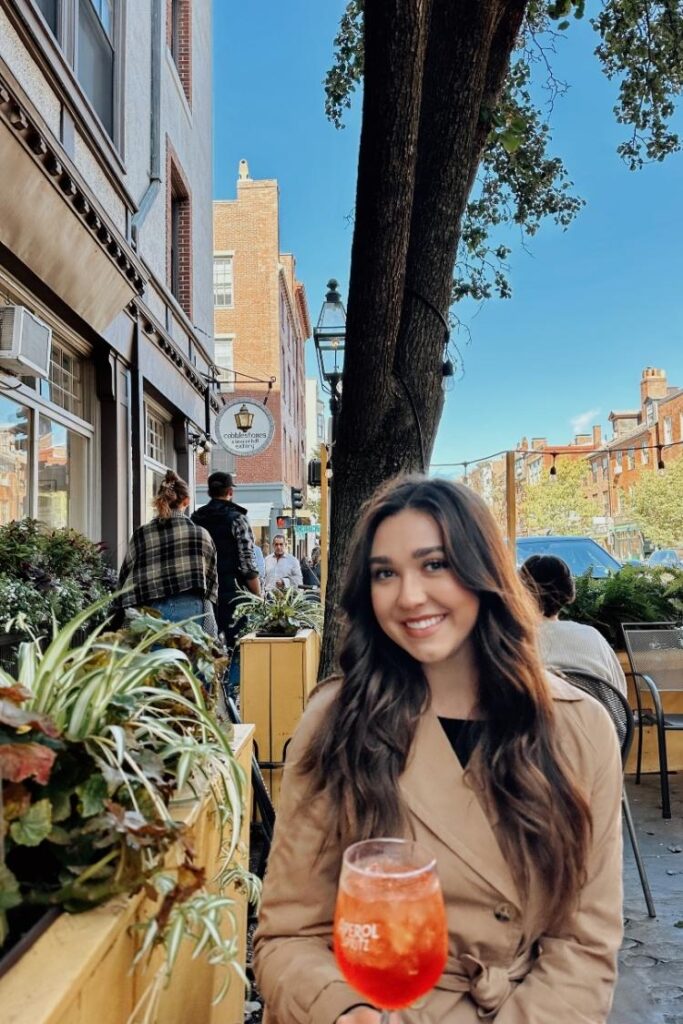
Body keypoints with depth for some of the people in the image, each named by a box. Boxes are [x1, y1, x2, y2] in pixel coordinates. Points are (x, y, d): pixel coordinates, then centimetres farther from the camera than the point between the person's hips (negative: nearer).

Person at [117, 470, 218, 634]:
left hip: (153, 614, 1)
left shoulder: (140, 536, 4)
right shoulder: (201, 534, 2)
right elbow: (212, 579, 11)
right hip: (194, 611, -1)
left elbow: (126, 581, 8)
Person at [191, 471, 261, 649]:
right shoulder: (237, 518, -6)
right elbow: (248, 563, -11)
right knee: (232, 643, -2)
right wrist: (258, 598, -4)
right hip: (231, 593, -5)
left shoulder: (195, 518, 9)